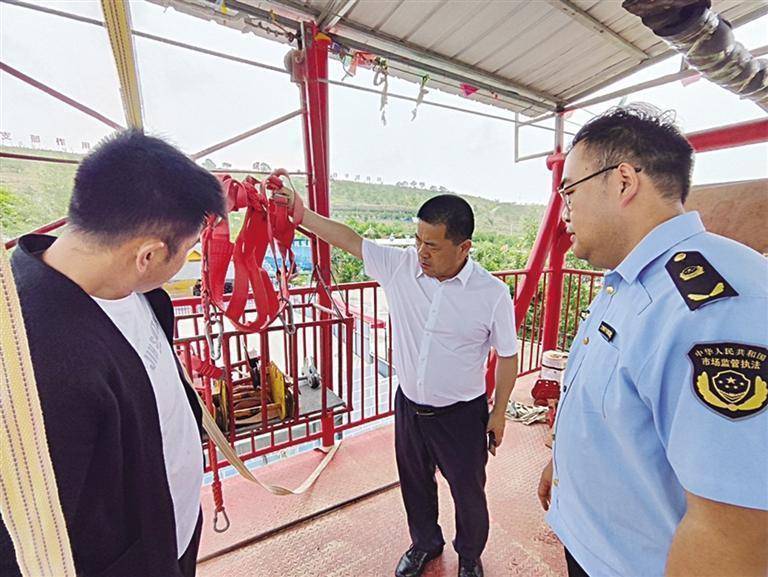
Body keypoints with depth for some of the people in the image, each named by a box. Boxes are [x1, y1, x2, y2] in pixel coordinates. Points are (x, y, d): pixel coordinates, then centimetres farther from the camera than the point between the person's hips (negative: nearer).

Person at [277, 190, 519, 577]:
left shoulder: (492, 294, -18)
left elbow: (508, 356, -7)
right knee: (414, 484, 26)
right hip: (408, 406, 3)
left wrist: (498, 413, -1)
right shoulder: (399, 266, -13)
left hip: (461, 414, -2)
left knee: (468, 491, 21)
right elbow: (350, 240, -7)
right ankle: (425, 542, 58)